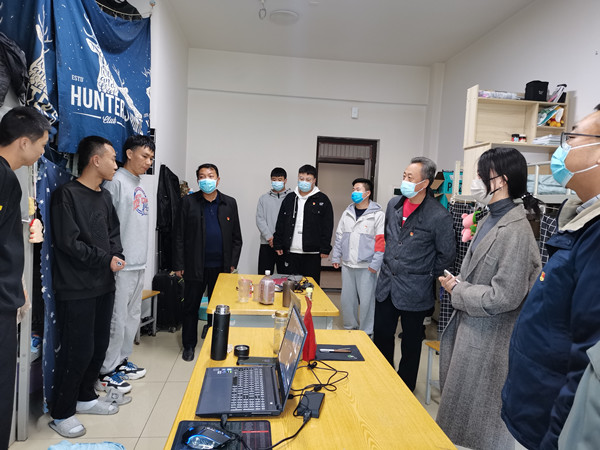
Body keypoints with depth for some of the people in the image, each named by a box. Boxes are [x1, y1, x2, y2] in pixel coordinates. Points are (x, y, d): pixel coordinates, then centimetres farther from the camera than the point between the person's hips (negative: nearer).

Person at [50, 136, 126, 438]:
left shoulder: (104, 197, 12)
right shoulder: (67, 194, -12)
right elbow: (69, 242, -17)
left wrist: (117, 254, -3)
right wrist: (106, 260, -12)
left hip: (103, 285, 8)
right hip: (76, 289, -8)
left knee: (99, 345, 15)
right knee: (78, 351, 0)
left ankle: (85, 398, 35)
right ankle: (62, 414, 19)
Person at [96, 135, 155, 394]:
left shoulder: (139, 185, 16)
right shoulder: (116, 181, -11)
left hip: (139, 263, 9)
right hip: (121, 265, -9)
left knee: (132, 316, 16)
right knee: (117, 319, -2)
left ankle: (121, 360, 30)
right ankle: (105, 373, 11)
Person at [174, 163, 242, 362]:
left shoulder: (229, 203, 6)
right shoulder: (189, 202, 0)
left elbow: (236, 236, 8)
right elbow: (180, 235, -1)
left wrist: (233, 262, 2)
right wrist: (179, 264, -5)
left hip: (221, 266, 2)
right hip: (195, 266, -1)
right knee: (191, 307, 9)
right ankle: (189, 345, 25)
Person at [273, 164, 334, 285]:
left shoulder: (322, 200, 0)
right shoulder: (289, 198, 11)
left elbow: (327, 227, -2)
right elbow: (280, 224, 14)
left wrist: (325, 249, -7)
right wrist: (278, 244, 9)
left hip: (312, 254, -3)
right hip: (291, 252, 3)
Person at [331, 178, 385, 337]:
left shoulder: (378, 214, -6)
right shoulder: (347, 213, 11)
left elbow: (381, 241, -9)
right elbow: (339, 236, 15)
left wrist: (375, 264, -13)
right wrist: (336, 257, 10)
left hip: (366, 266, -5)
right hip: (347, 264, 5)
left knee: (366, 300, 1)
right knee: (347, 298, 12)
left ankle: (366, 332, 16)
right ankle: (350, 327, 29)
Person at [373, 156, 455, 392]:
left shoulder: (439, 216, -17)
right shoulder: (394, 204, 2)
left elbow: (447, 255, -7)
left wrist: (427, 276, -1)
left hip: (414, 292, -5)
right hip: (386, 284, 6)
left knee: (411, 343, 13)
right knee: (381, 336, 18)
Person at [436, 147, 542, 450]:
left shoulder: (516, 231, -22)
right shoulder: (488, 221, 6)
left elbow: (505, 297, -24)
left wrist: (457, 291, -13)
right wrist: (457, 283, -2)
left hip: (488, 341, -8)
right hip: (469, 328, 8)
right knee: (463, 413, 23)